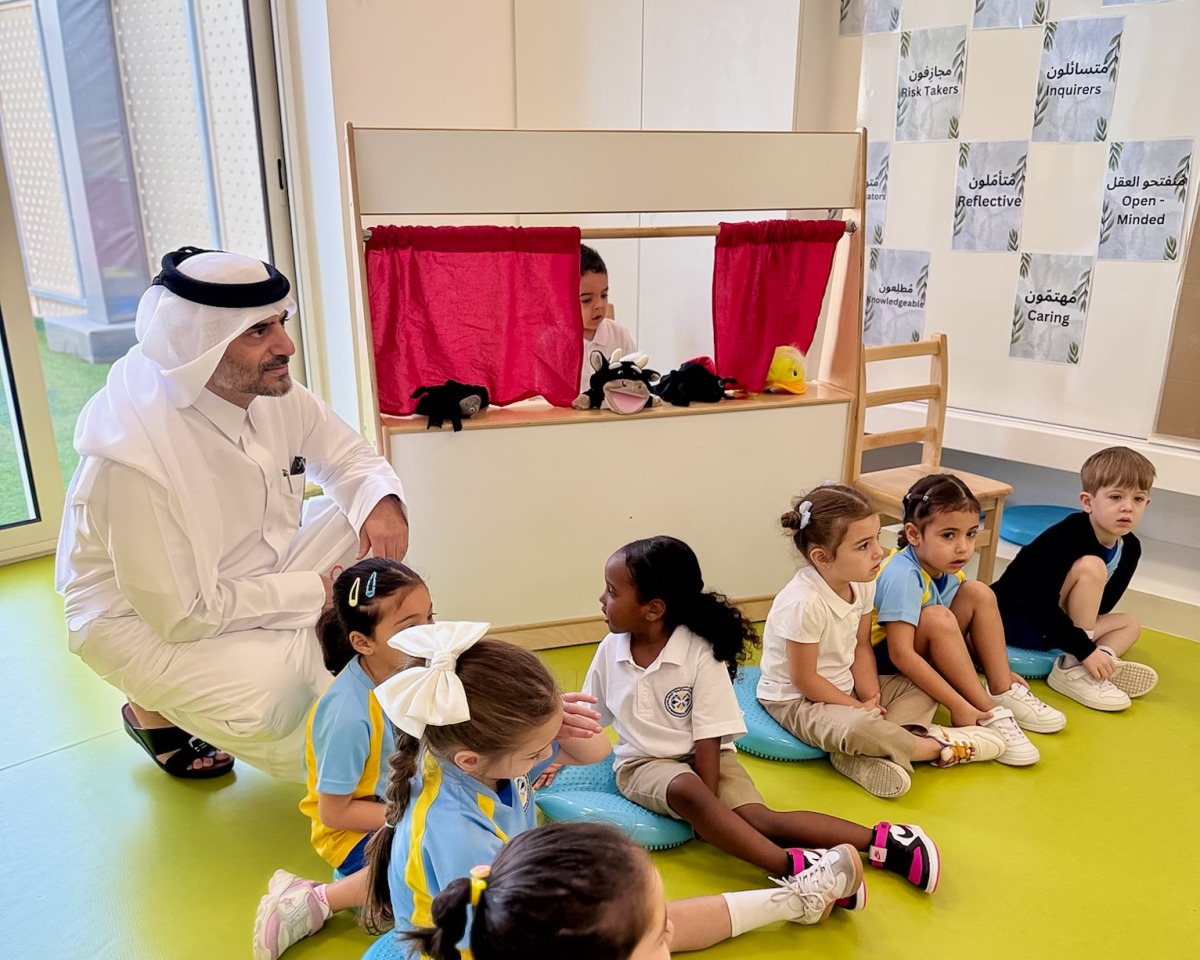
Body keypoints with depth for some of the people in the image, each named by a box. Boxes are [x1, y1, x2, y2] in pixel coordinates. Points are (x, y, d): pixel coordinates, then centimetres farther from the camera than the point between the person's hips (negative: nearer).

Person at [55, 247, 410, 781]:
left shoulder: (274, 392, -15)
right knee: (273, 701, -31)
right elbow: (181, 616, -28)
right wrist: (315, 590, -22)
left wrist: (381, 501, -22)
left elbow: (349, 457, 1)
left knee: (366, 522, -12)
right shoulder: (135, 457, -34)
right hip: (145, 621, -6)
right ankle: (154, 709, 4)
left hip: (251, 576, 7)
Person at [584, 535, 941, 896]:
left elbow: (709, 740, -16)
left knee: (759, 818, -24)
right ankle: (793, 866, -41)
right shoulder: (610, 650, -5)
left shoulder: (699, 653, -18)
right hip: (643, 764, 1)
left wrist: (711, 806, -20)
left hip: (701, 756, -1)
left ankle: (881, 840, -21)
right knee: (686, 789, -33)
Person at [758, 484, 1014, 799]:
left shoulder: (862, 584, -6)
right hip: (796, 700, -9)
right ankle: (938, 746, -7)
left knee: (924, 688, 6)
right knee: (859, 726, -36)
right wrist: (859, 707, -14)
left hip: (844, 686, 9)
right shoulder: (803, 603, -31)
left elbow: (861, 646, 4)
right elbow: (804, 680, -23)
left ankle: (859, 755, -15)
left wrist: (872, 698, -10)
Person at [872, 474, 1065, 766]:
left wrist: (1000, 671, 1)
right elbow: (901, 654, -34)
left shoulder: (946, 567, -5)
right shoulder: (902, 576, -30)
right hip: (883, 660, -8)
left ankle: (1004, 693, -4)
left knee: (979, 594, -6)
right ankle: (987, 713, -21)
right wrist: (958, 706, -32)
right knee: (937, 617, -33)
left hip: (929, 652, 8)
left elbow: (960, 633, 8)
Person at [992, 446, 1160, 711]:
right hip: (1014, 618, -9)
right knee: (1091, 567, -24)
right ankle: (1073, 669, -22)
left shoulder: (1130, 548, -1)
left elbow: (1098, 606, 7)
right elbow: (1040, 602, -30)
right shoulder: (1070, 535, -25)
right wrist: (1086, 649, -27)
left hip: (1051, 625, 9)